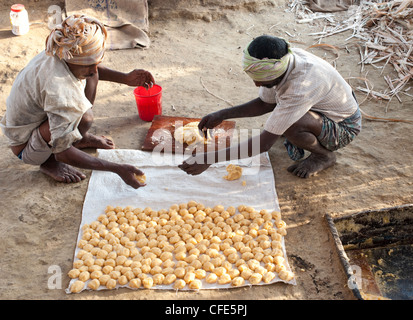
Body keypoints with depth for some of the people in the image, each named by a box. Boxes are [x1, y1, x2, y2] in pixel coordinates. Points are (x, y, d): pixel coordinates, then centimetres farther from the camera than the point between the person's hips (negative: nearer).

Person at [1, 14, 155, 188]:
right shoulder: (57, 89, -41)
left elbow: (94, 70, 10)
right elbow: (63, 153, -38)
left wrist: (126, 78, -7)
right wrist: (117, 169, -39)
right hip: (25, 146, -8)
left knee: (90, 78, 1)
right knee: (83, 117, -36)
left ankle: (81, 137, 14)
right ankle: (48, 162, -7)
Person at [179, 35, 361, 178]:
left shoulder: (300, 87, -40)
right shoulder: (281, 61, -16)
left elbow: (265, 143, -39)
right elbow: (265, 103, 2)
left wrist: (210, 159, -38)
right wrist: (222, 115, -9)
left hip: (344, 127, -8)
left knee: (291, 125, -34)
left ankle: (324, 155, -5)